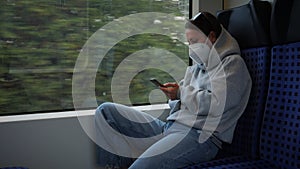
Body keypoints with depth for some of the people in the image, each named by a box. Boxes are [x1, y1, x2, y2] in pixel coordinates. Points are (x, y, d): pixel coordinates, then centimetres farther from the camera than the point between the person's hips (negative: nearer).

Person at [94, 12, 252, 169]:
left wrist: (181, 93, -4)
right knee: (105, 110, 1)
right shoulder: (199, 64, 25)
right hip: (168, 127, 9)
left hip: (199, 135, -9)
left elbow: (215, 105, -14)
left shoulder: (232, 63, 0)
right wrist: (173, 92, 4)